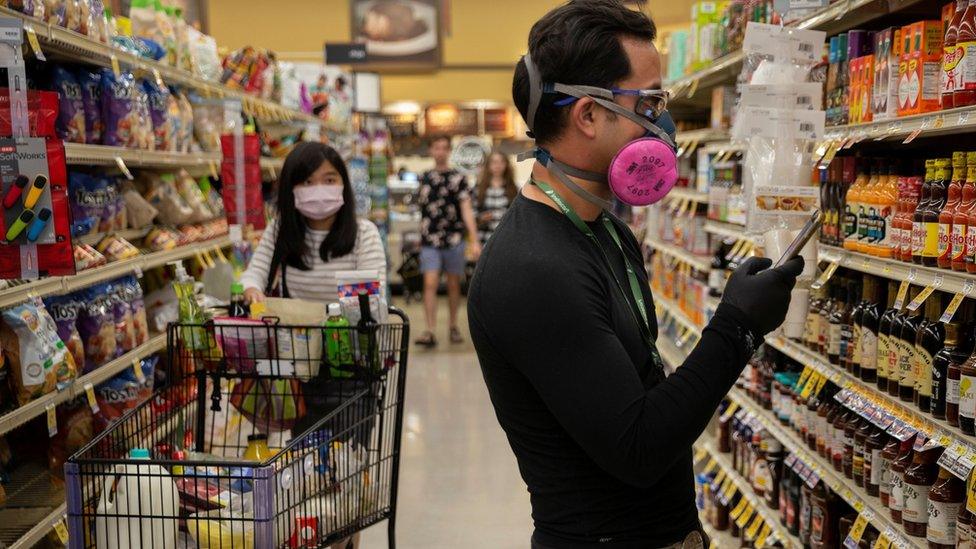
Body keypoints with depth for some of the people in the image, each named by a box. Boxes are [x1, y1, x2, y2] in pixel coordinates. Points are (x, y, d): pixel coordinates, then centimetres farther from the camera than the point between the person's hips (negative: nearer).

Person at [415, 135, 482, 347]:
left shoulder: (458, 178, 0)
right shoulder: (424, 179, 10)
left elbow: (467, 210, -7)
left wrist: (474, 241, -15)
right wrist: (421, 237, 17)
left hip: (454, 240, -1)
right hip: (429, 242, 1)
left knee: (454, 285, 9)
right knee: (430, 284, -10)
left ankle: (453, 326, 24)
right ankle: (430, 332, -12)